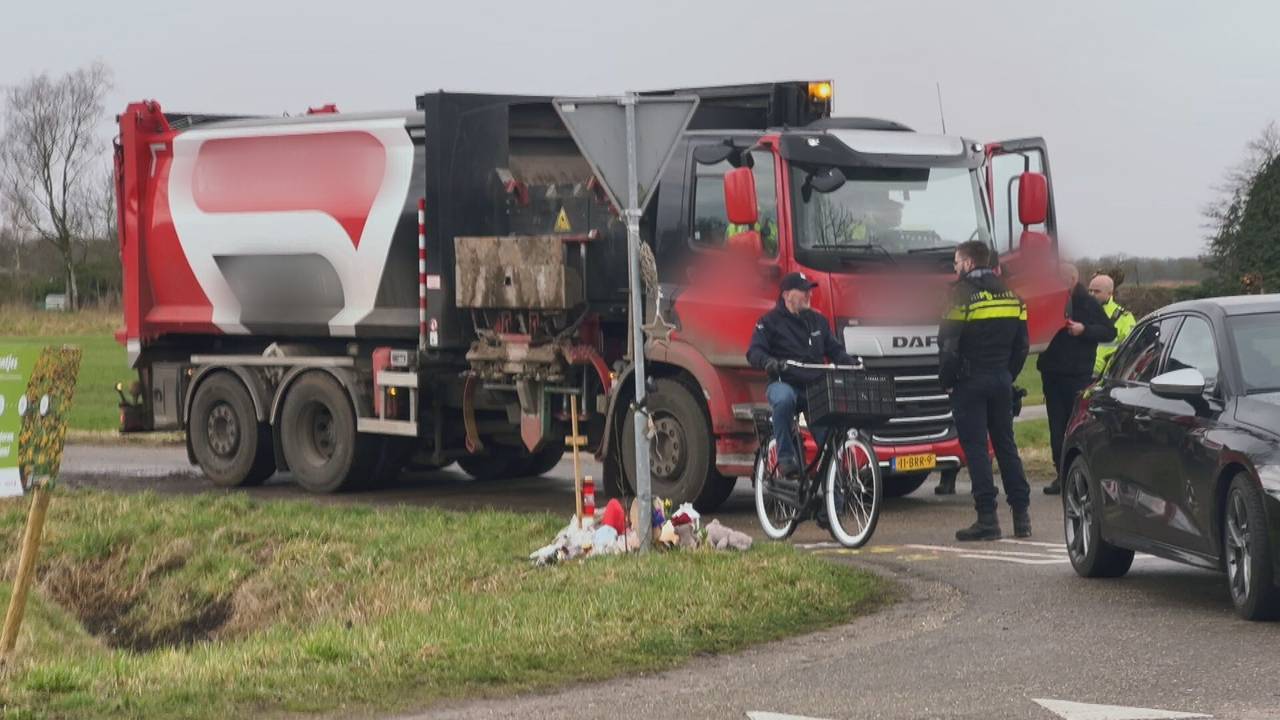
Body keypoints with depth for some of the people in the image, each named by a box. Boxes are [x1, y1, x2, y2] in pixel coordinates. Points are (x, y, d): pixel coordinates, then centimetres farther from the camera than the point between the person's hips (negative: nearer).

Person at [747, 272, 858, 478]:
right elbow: (754, 352, -6)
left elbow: (834, 350, 21)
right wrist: (768, 362, -29)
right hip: (784, 383, -4)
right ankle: (786, 457, -29)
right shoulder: (770, 321, 4)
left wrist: (851, 363, 0)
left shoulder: (818, 321, 20)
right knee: (783, 400, -39)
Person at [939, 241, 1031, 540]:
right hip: (1002, 381, 6)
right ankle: (1021, 514, 11)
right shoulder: (1010, 294, 11)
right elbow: (1021, 345, 13)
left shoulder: (963, 294, -11)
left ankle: (987, 518, -9)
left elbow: (948, 344, -14)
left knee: (975, 448, -4)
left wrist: (947, 381, -4)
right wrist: (1008, 375, 17)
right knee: (1006, 445, 12)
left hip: (970, 381, -6)